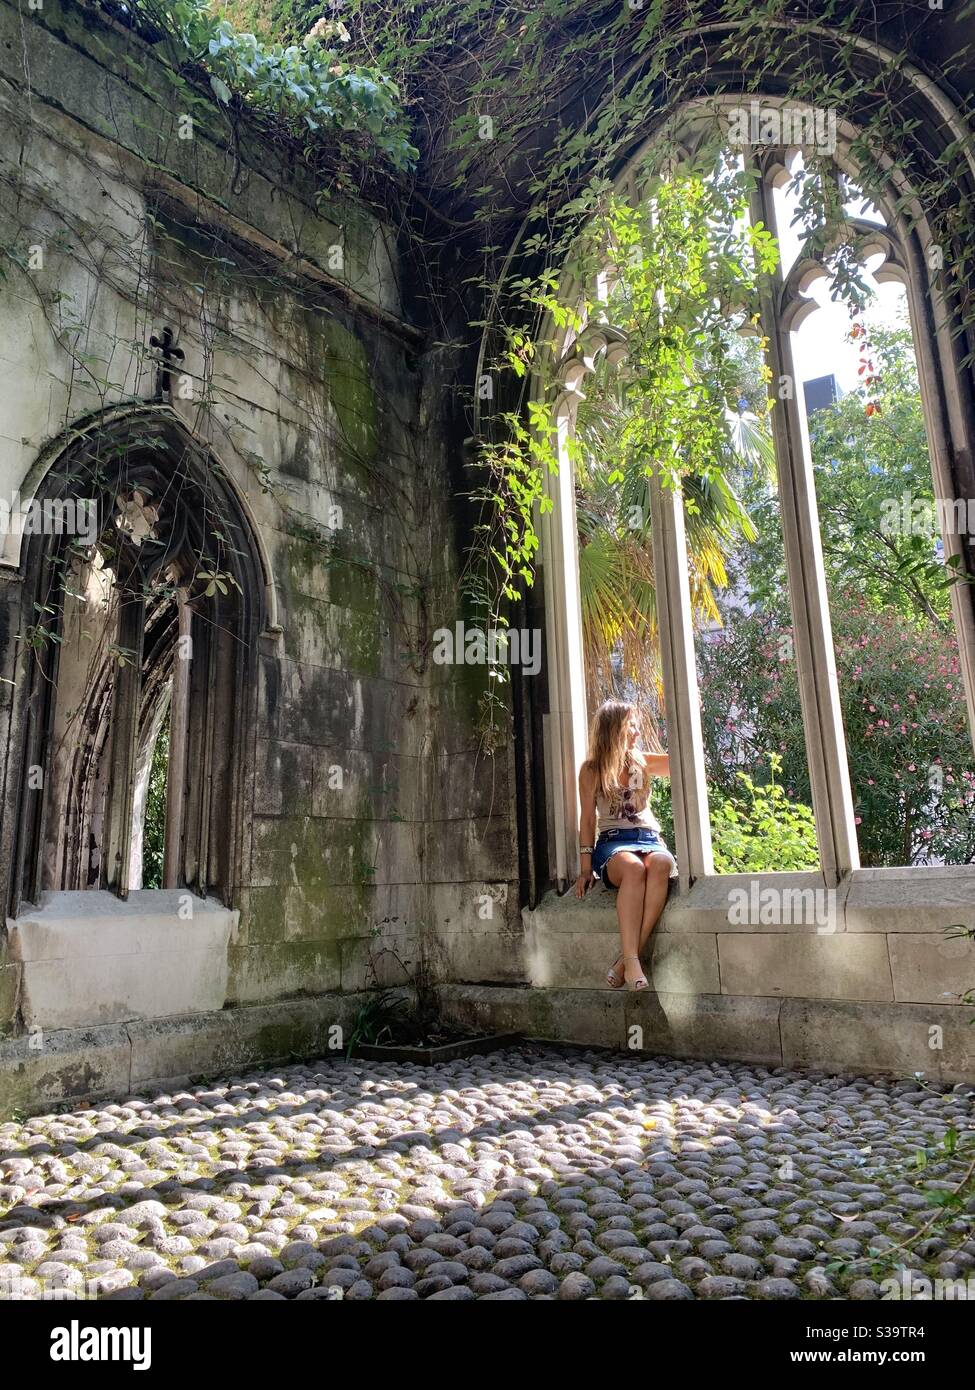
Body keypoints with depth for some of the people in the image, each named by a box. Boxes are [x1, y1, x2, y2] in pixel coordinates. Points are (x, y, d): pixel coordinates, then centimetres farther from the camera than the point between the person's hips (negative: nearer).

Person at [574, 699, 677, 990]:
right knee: (633, 868, -39)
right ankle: (632, 960, -44)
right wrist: (586, 867, -4)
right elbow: (587, 819, 5)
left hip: (649, 838, 2)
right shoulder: (591, 770, 8)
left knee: (662, 864, -36)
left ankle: (626, 960, -39)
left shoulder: (642, 761, 17)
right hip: (613, 842, -2)